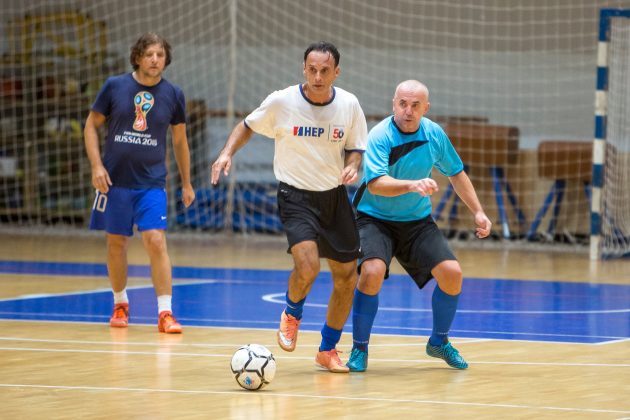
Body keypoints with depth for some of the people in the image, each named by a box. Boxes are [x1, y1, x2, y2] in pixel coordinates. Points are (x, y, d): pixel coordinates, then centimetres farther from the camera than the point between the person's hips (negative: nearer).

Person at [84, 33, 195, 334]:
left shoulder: (173, 95, 1)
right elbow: (91, 126, 4)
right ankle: (120, 305, 28)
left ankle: (165, 313, -12)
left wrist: (186, 183, 14)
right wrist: (96, 166, -7)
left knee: (156, 241, -12)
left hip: (151, 184, 0)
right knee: (116, 242, 9)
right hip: (115, 181, 0)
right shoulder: (115, 86, -3)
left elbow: (180, 141, 12)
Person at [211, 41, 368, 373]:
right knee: (308, 265, -26)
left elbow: (355, 148, 7)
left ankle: (328, 350, 26)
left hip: (334, 195, 4)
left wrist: (352, 167, -14)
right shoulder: (282, 102, -12)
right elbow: (248, 126, 5)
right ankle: (292, 314, 9)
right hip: (295, 195, -4)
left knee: (346, 277, 6)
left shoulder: (349, 105, -5)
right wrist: (227, 153, -10)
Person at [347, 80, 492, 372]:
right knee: (372, 272, -29)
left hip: (418, 220, 5)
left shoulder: (434, 134, -4)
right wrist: (413, 185, -51)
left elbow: (456, 173, 13)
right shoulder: (380, 136, -21)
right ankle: (359, 349, -10)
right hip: (375, 219, -5)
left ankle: (439, 342, 16)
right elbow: (376, 183, -35)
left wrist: (478, 212, 10)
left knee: (451, 272, -10)